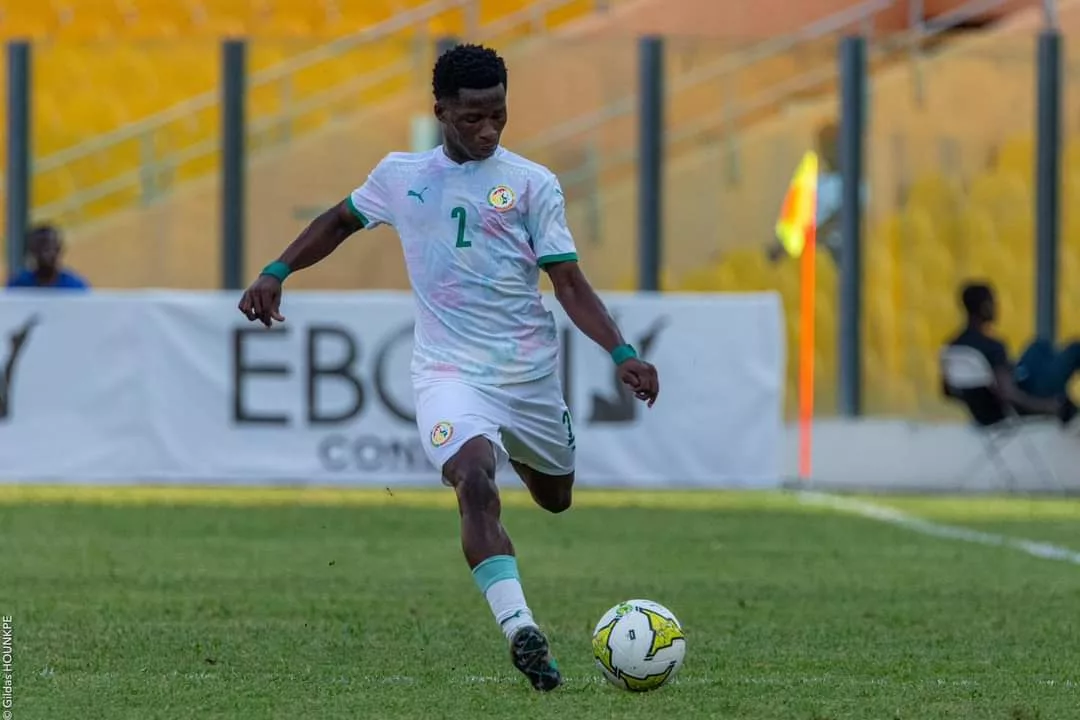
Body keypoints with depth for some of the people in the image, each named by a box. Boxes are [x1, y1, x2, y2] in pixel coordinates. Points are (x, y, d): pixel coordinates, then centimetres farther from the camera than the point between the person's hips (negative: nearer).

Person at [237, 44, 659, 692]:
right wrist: (276, 273, 13)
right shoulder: (401, 175, 4)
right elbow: (341, 221, 23)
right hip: (450, 369, -1)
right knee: (475, 481, -29)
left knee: (556, 499, 20)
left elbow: (569, 281, -5)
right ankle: (520, 629, -37)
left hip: (530, 370, 1)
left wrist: (622, 354, -18)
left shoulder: (532, 183, -2)